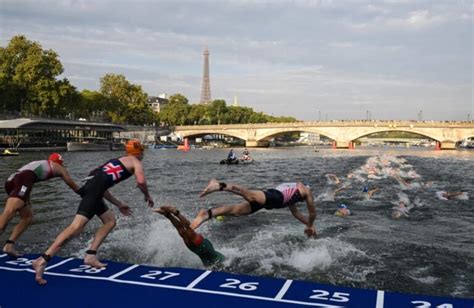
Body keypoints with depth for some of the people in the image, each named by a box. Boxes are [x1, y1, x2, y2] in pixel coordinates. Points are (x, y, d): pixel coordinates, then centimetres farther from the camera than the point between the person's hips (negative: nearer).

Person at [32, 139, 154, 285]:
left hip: (89, 185, 9)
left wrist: (119, 204, 40)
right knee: (77, 226, -18)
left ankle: (90, 255, 8)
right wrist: (147, 196, 13)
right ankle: (43, 260, -27)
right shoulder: (136, 162, 13)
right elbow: (141, 181, -7)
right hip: (94, 188, -9)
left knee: (110, 220, 18)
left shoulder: (118, 161, 35)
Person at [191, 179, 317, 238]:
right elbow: (312, 213, 31)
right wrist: (310, 226, 50)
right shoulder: (305, 190, 29)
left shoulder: (289, 188, 48)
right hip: (276, 196, -7)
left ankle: (207, 214, -26)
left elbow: (295, 212, 56)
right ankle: (220, 185, -54)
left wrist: (308, 223, 63)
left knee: (236, 210, -8)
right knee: (250, 196, -33)